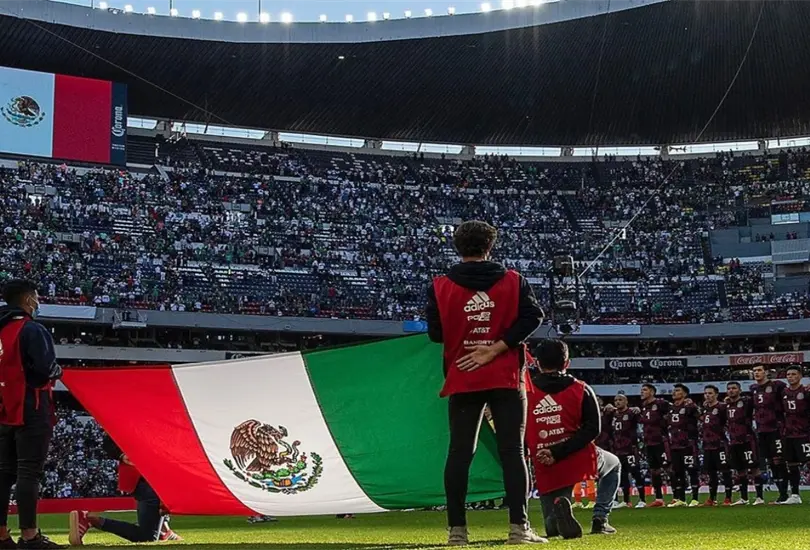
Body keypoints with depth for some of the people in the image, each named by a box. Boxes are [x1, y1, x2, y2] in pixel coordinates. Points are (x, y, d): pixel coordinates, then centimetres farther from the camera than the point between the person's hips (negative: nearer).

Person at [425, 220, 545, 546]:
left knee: (459, 453, 5)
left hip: (462, 380, 1)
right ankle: (519, 527, -4)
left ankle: (457, 530, 3)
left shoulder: (441, 287, -1)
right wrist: (496, 348, -13)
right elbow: (533, 316, -10)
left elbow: (435, 332, -2)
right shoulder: (513, 281, 1)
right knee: (512, 451, 2)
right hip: (506, 379, 0)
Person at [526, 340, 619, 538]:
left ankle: (558, 508, -22)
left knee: (553, 528, 18)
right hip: (582, 462, 0)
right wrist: (559, 453, -14)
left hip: (547, 471, 0)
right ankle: (600, 519, 18)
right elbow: (593, 429, -10)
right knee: (614, 464, 36)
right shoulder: (581, 389, -1)